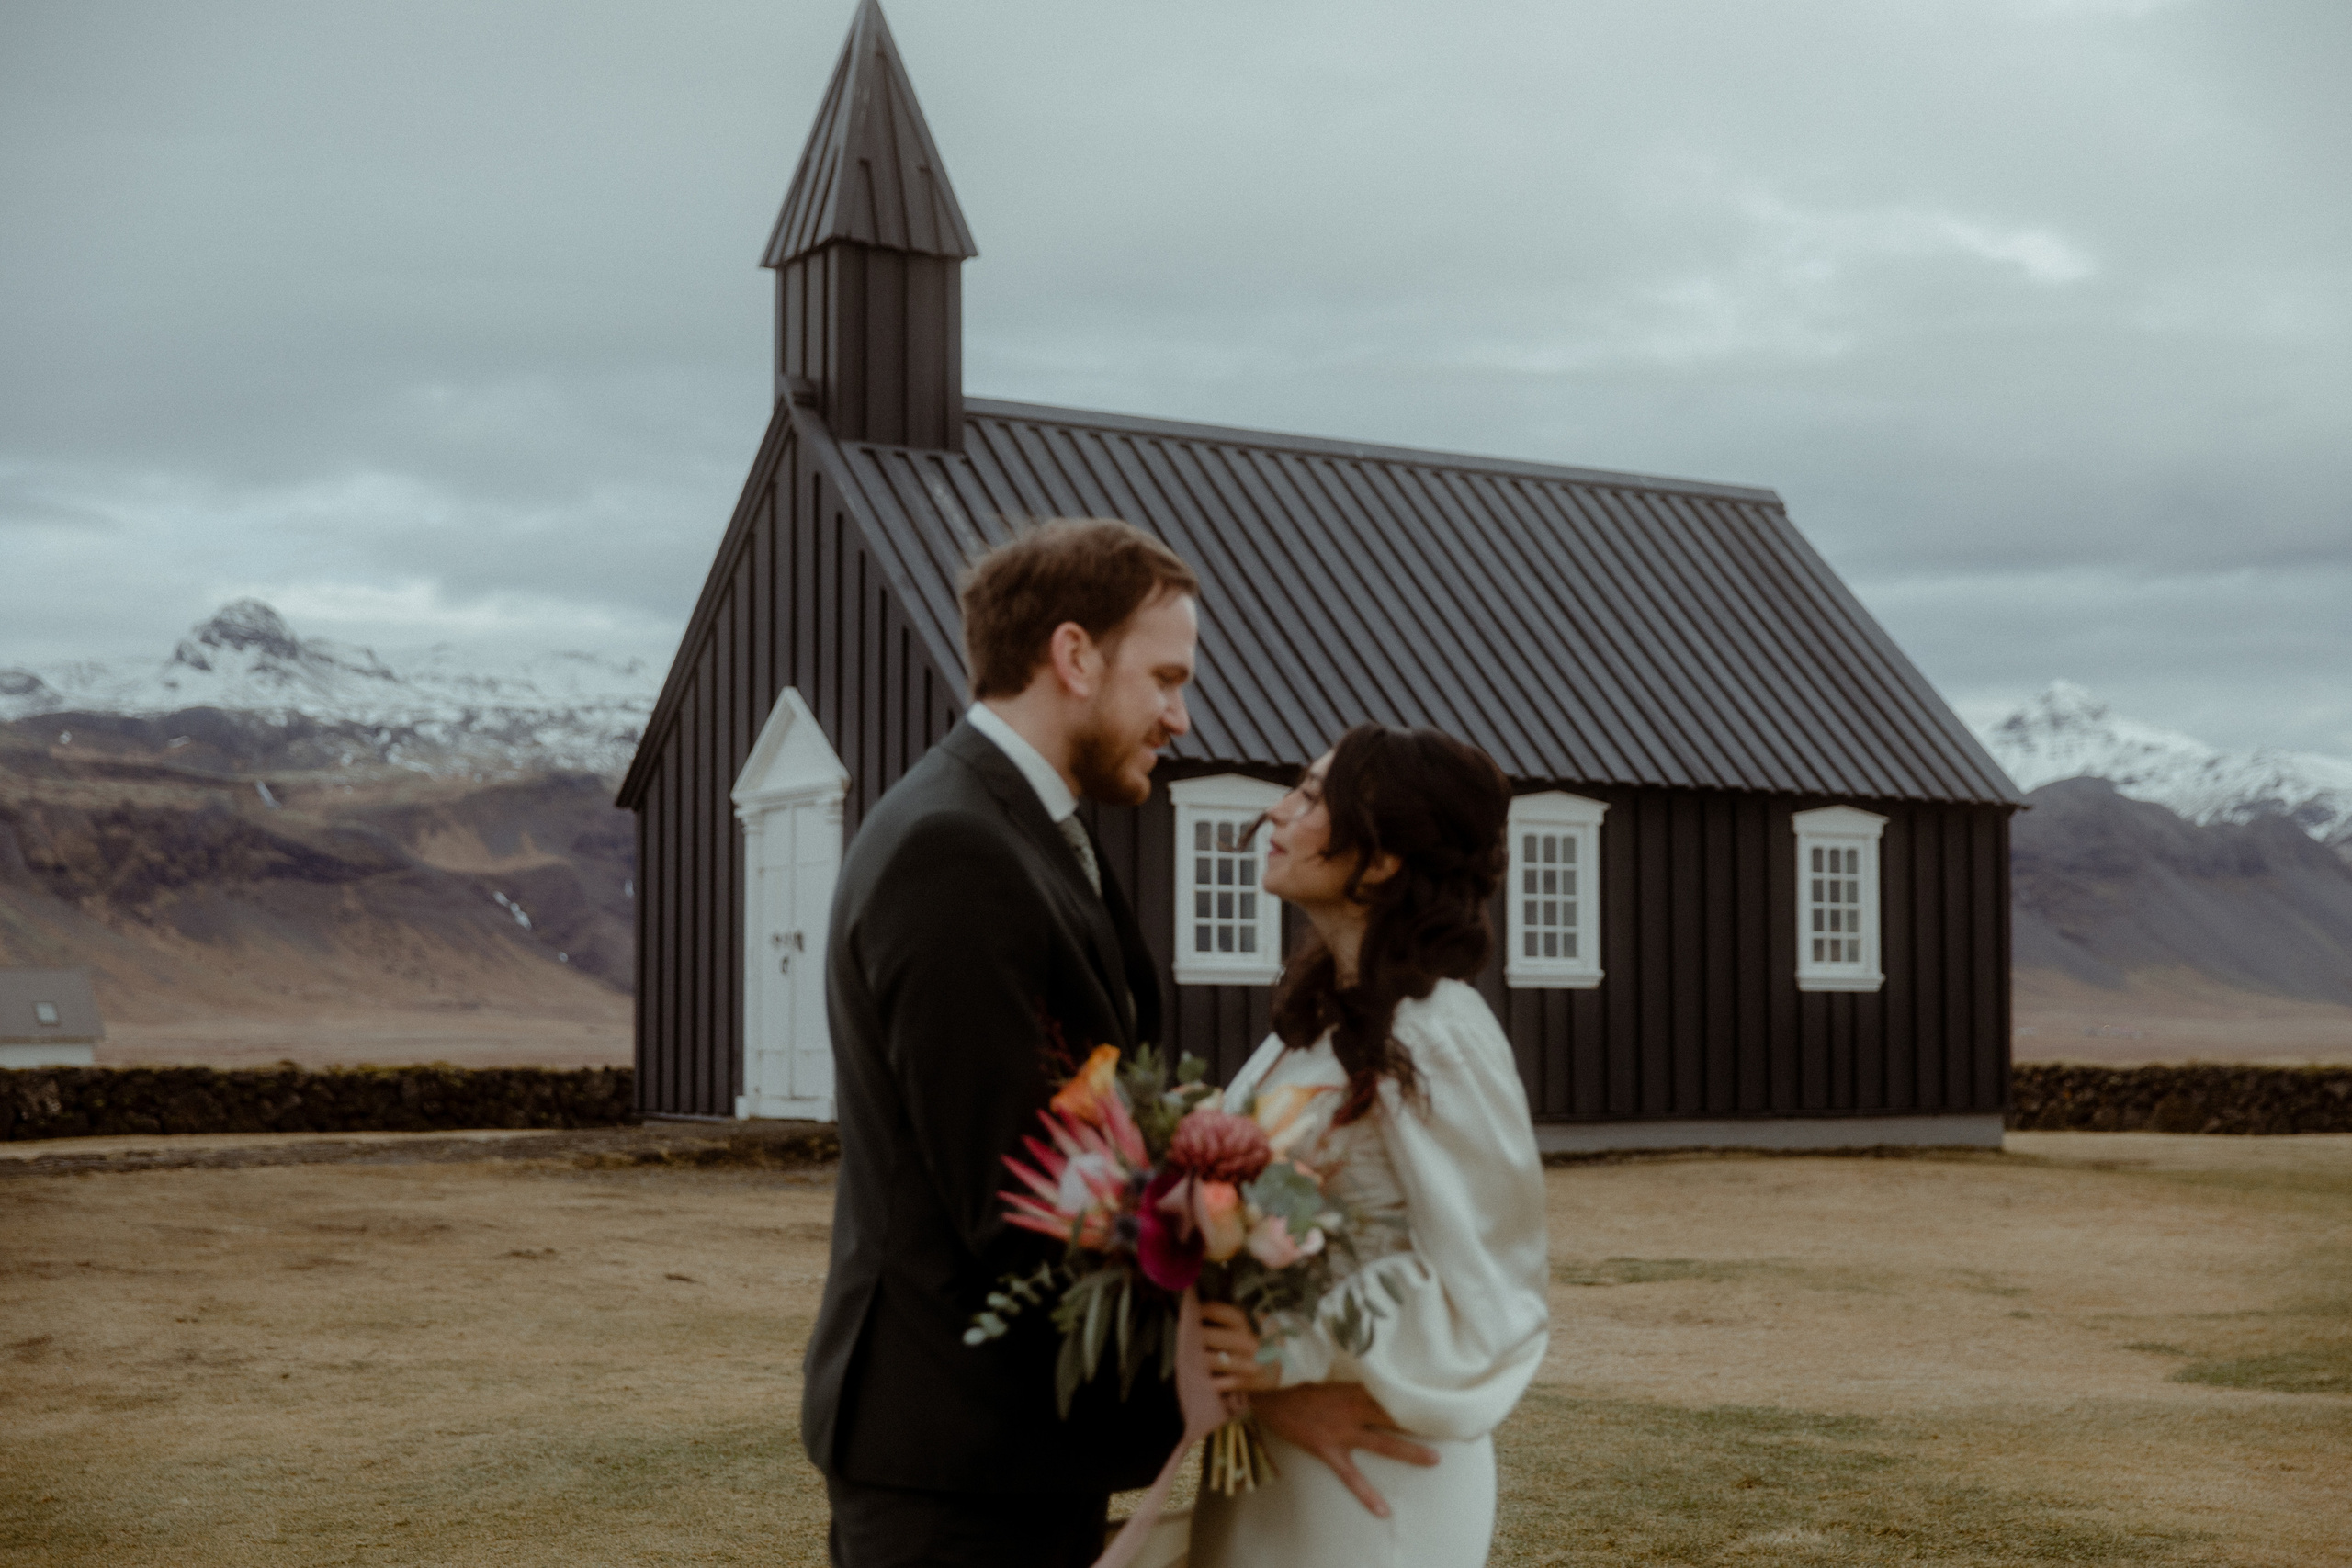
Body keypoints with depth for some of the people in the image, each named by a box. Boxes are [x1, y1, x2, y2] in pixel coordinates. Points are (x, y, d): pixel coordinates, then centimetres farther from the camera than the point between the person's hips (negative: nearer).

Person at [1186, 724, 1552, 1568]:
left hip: (1369, 1476, -7)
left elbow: (1483, 1286, -18)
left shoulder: (1434, 1037, -18)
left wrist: (1293, 1356, -19)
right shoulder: (1320, 1015, 7)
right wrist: (1262, 1384, -6)